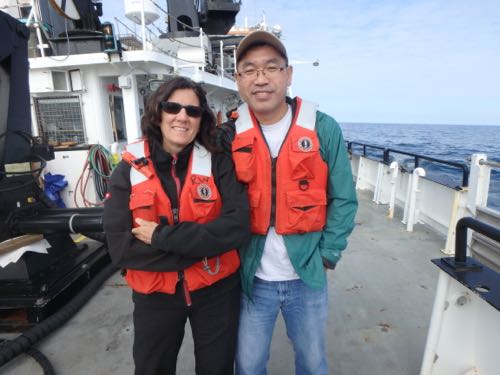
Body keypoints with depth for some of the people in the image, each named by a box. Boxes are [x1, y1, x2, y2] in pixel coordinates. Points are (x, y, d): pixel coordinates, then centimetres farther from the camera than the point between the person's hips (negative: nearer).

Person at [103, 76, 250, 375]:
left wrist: (162, 236, -24)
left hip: (216, 291, 0)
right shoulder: (129, 169, -8)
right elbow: (120, 248, -15)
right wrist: (202, 247, -20)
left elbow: (237, 227, -21)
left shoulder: (219, 164, -10)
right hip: (155, 295, 1)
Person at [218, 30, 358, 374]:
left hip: (307, 275, 0)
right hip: (252, 277, 1)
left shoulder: (324, 129, -8)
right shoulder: (230, 134, -6)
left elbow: (343, 199, -3)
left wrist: (327, 255, -7)